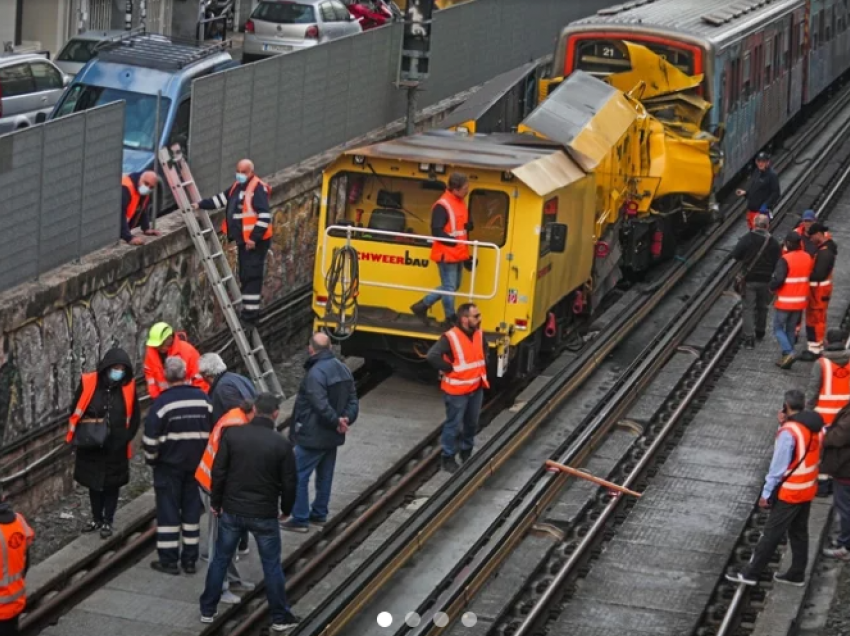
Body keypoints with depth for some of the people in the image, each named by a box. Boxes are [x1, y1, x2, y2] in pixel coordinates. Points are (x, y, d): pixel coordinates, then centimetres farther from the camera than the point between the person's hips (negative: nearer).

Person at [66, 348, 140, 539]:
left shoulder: (128, 388, -8)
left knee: (112, 485, 9)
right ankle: (97, 519, 32)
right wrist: (82, 434, -10)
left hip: (116, 448, -1)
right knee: (93, 482, 15)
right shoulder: (88, 383, -11)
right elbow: (76, 411, -2)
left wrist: (125, 438, -8)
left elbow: (134, 418, 1)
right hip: (90, 446, 1)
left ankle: (108, 522, 23)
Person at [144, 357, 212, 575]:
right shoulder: (203, 399, -1)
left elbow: (151, 438, -13)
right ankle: (190, 559, 15)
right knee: (192, 509, 11)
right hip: (196, 465, 4)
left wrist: (151, 458, 4)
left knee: (168, 510, 3)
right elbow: (213, 431, 8)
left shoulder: (162, 402, -15)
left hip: (169, 466, -4)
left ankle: (168, 559, 4)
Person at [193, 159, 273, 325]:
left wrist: (255, 237, -23)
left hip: (255, 241, -10)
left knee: (251, 276, -10)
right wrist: (201, 204, 15)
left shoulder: (258, 188, -16)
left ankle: (250, 314, -8)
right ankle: (248, 311, 22)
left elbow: (265, 215, -21)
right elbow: (221, 199, 24)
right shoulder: (237, 187, 14)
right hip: (243, 240, 10)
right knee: (244, 276, 14)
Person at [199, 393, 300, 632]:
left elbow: (218, 472, -5)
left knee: (220, 559, 16)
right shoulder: (281, 444, -11)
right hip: (265, 514, -2)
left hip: (231, 510, 2)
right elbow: (289, 483, -6)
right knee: (272, 565, 10)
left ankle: (207, 610, 25)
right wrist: (286, 509, 12)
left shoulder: (232, 434, -7)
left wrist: (216, 502, 9)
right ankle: (280, 617, 18)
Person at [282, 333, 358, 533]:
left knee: (298, 477, 0)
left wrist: (336, 421, -16)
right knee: (325, 476, 18)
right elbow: (353, 400, 7)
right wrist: (347, 419, -7)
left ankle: (300, 519, 2)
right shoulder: (343, 369, 7)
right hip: (332, 436, 9)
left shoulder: (315, 373, -23)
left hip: (312, 436, -9)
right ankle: (319, 514, 28)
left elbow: (321, 406, -29)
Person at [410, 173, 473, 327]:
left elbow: (466, 225, 20)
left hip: (458, 254, 9)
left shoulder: (461, 203, 10)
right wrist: (454, 241, -29)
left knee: (453, 286, 18)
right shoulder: (442, 206, -18)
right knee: (450, 287, 0)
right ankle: (451, 320, 13)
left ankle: (422, 306, 28)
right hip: (446, 254, -9)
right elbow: (437, 231, -22)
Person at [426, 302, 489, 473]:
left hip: (476, 389, 7)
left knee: (472, 423, 19)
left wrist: (482, 368, 9)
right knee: (453, 425, 3)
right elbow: (432, 356, -31)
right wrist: (449, 369, -22)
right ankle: (447, 458, 16)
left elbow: (484, 351, 23)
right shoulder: (450, 337, -23)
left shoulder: (479, 334, 1)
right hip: (456, 391, -7)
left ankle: (466, 452, 38)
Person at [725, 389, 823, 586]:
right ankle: (797, 574, 24)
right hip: (808, 489, 8)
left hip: (789, 492, -8)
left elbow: (779, 466, -20)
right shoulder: (814, 426, 1)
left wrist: (766, 493, -13)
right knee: (799, 532, 17)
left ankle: (750, 573, 8)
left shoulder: (789, 432, -23)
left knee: (772, 534, 0)